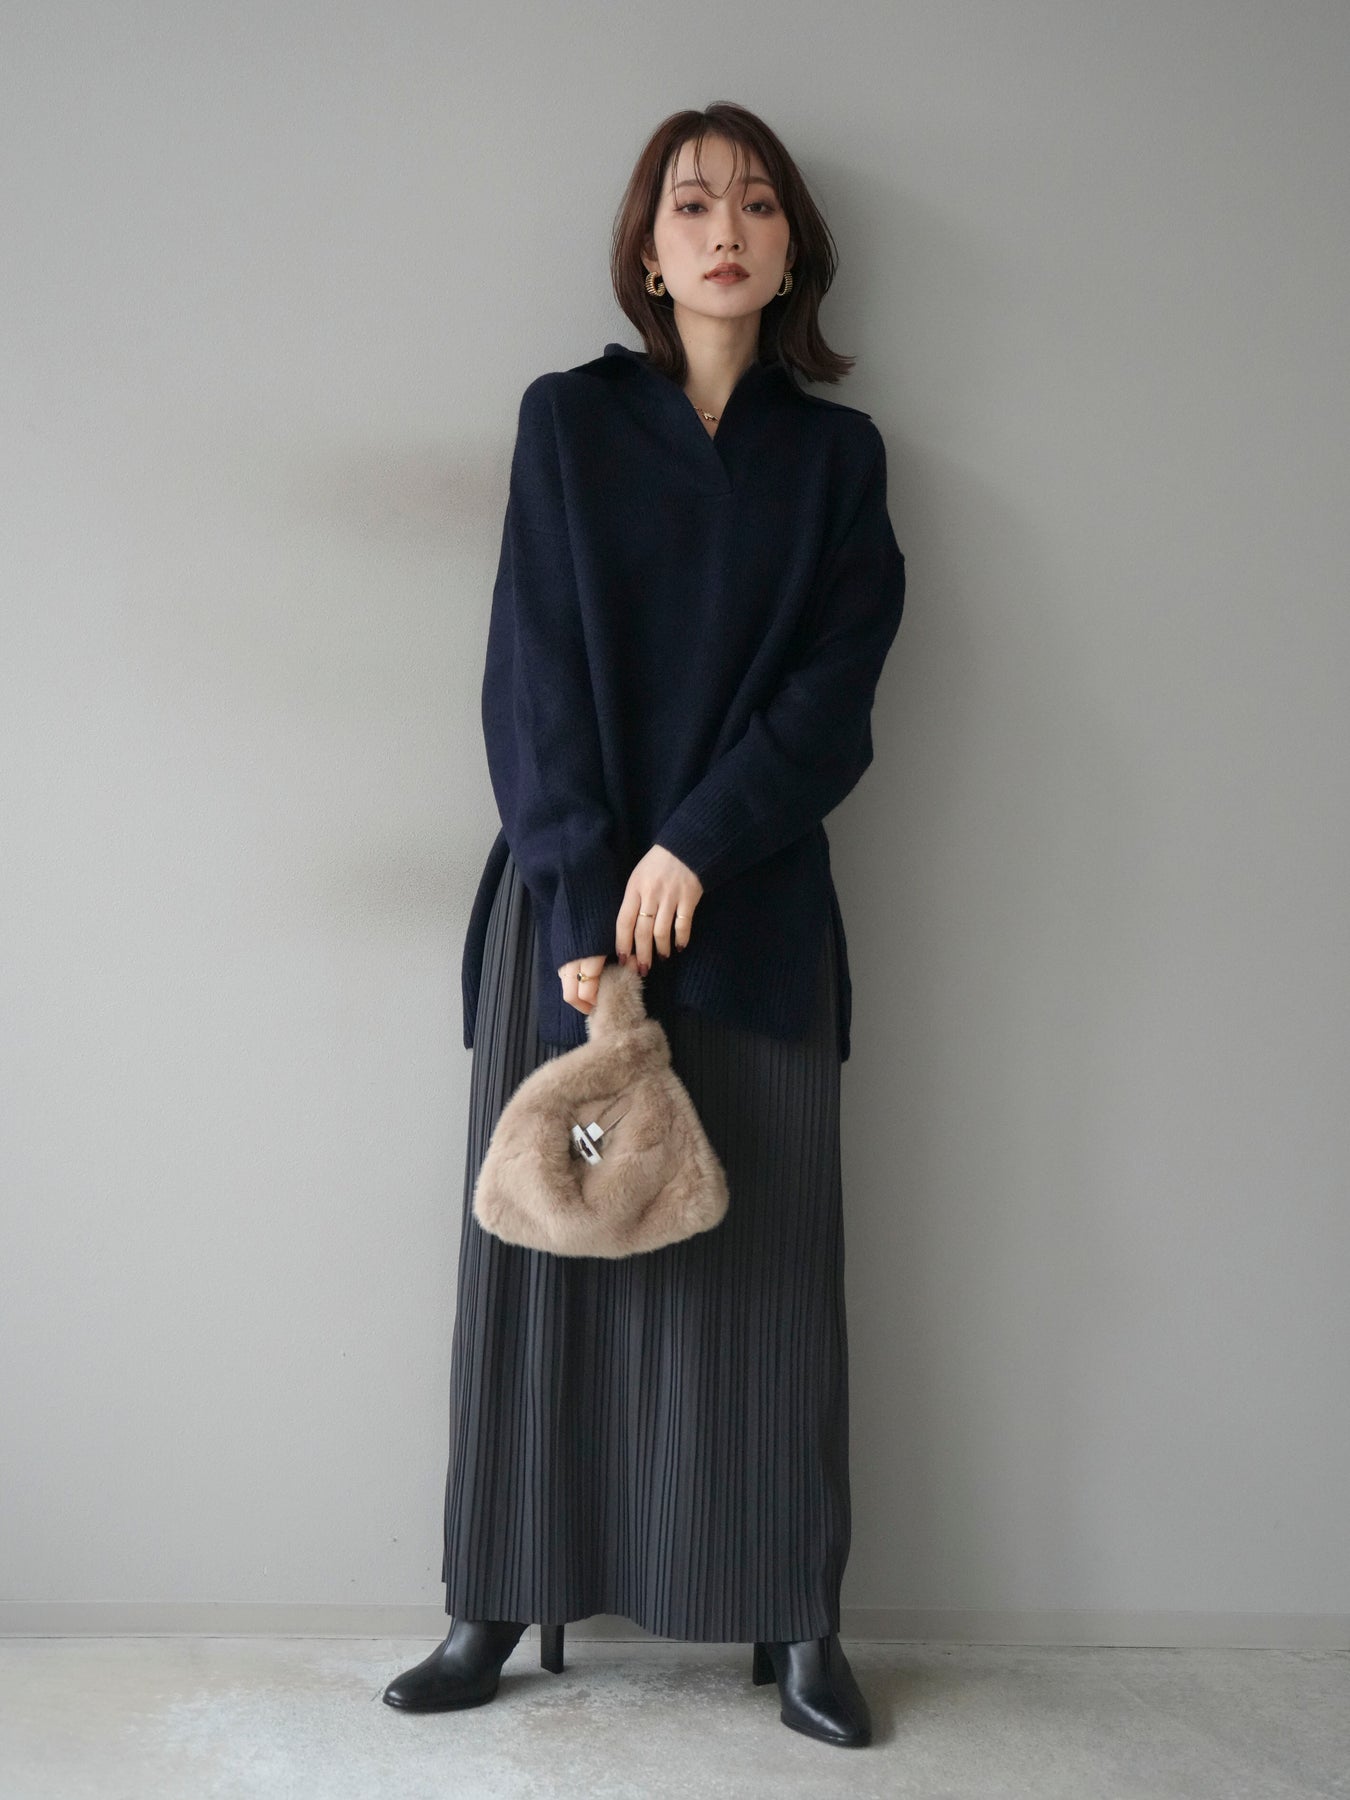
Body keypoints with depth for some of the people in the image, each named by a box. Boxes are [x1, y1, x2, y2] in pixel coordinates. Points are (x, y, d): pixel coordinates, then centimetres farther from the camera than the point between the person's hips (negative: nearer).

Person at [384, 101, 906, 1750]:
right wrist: (583, 910, -12)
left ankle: (793, 1623, 15)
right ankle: (501, 1604, 17)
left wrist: (695, 845, -13)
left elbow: (834, 696, 0)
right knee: (541, 1242, 4)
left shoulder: (837, 454, 9)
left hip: (753, 908, 1)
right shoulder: (568, 420, 6)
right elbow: (533, 675, -3)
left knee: (763, 1259, 3)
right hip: (570, 893, 0)